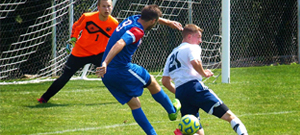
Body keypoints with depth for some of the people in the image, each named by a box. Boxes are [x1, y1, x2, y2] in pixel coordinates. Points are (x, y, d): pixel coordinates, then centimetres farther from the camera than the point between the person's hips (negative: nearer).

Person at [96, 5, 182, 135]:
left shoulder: (133, 19, 10)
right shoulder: (137, 31, -18)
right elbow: (120, 44, -35)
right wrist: (105, 64, -45)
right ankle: (172, 111, 32)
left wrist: (168, 22, 43)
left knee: (134, 104, 12)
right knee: (152, 82, 16)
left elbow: (150, 17, 34)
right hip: (122, 69, -9)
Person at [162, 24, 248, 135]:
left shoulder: (172, 55, 29)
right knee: (228, 115, -12)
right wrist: (204, 73, 0)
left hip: (179, 93, 7)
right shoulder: (192, 47, 7)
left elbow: (165, 81, 26)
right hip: (194, 86, -7)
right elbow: (195, 62, -16)